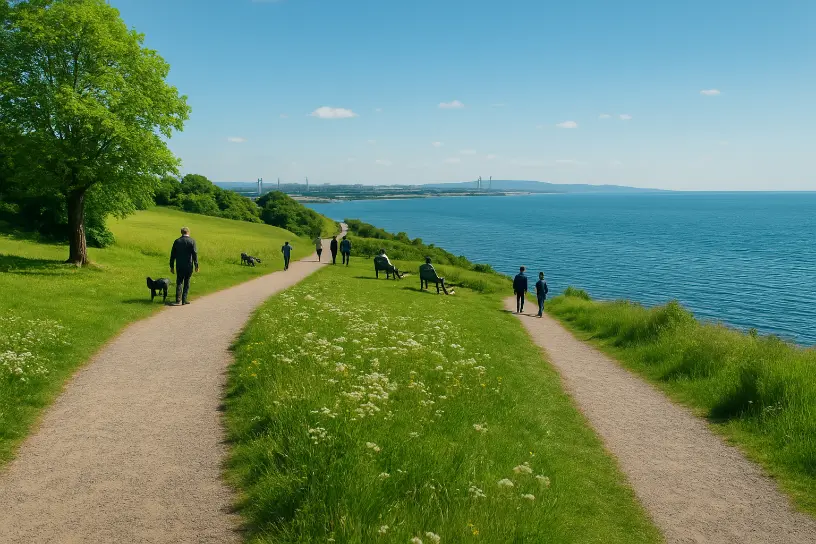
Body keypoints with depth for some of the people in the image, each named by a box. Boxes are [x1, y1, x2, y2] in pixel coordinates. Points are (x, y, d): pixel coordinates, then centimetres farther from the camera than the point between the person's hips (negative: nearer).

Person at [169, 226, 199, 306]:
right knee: (187, 283, 7)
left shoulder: (177, 241, 5)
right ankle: (184, 300, 6)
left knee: (179, 282, 8)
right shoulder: (192, 241, -4)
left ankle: (178, 300, -1)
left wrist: (172, 266, 12)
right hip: (188, 266, -2)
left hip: (179, 266, 2)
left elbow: (172, 254, 6)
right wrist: (196, 265, -4)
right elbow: (195, 254, -9)